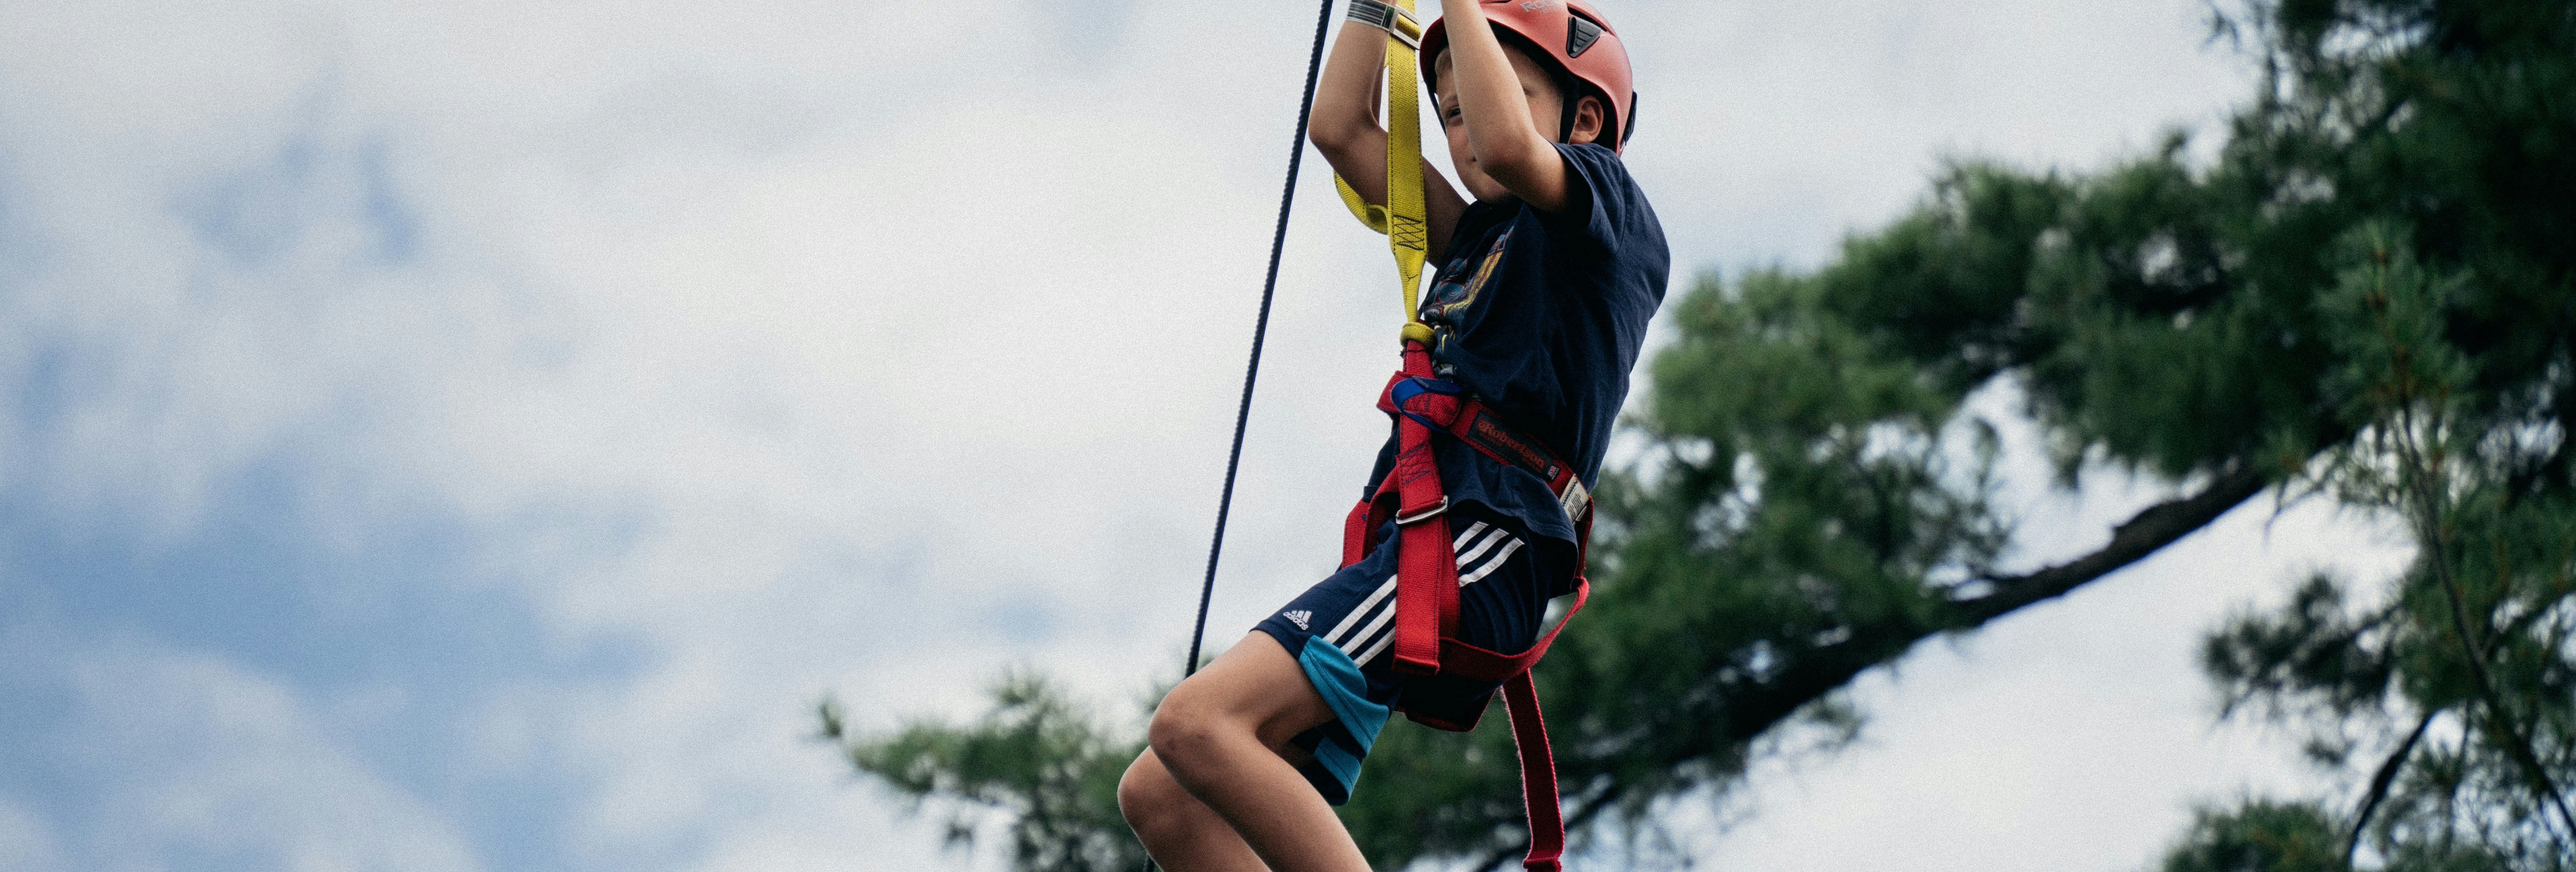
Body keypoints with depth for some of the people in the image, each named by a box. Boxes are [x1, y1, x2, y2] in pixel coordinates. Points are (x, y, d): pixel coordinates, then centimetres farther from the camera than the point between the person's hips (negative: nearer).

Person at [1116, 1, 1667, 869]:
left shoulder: (1608, 205, 5)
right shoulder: (1478, 237, 27)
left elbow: (1507, 145, -17)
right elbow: (1341, 129, 25)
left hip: (1480, 540, -9)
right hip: (1416, 546, 10)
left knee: (1199, 723, -27)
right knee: (1161, 795, 1)